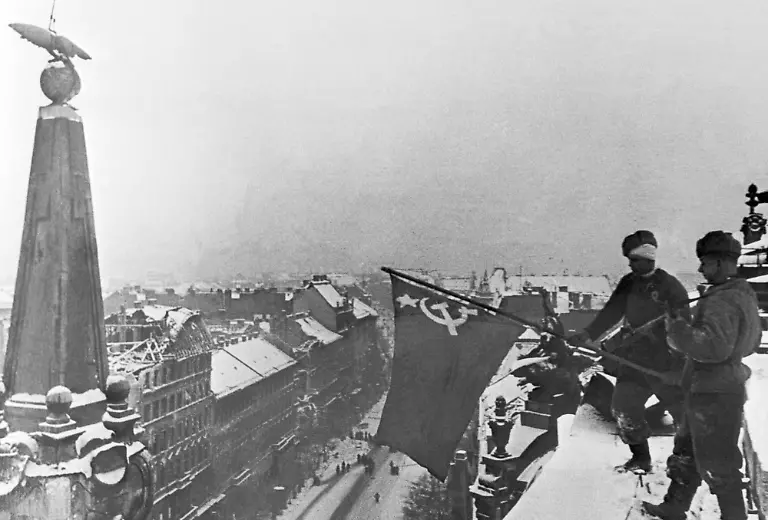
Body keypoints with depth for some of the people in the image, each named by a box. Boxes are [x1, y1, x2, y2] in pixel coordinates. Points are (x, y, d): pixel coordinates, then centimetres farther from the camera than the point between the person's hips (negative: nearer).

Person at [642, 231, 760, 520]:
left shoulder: (721, 301, -22)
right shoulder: (746, 295, 9)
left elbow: (715, 345, -34)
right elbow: (750, 342, 19)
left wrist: (679, 331, -23)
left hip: (712, 394, -11)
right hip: (729, 385, 11)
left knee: (717, 463, 2)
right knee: (687, 451, 21)